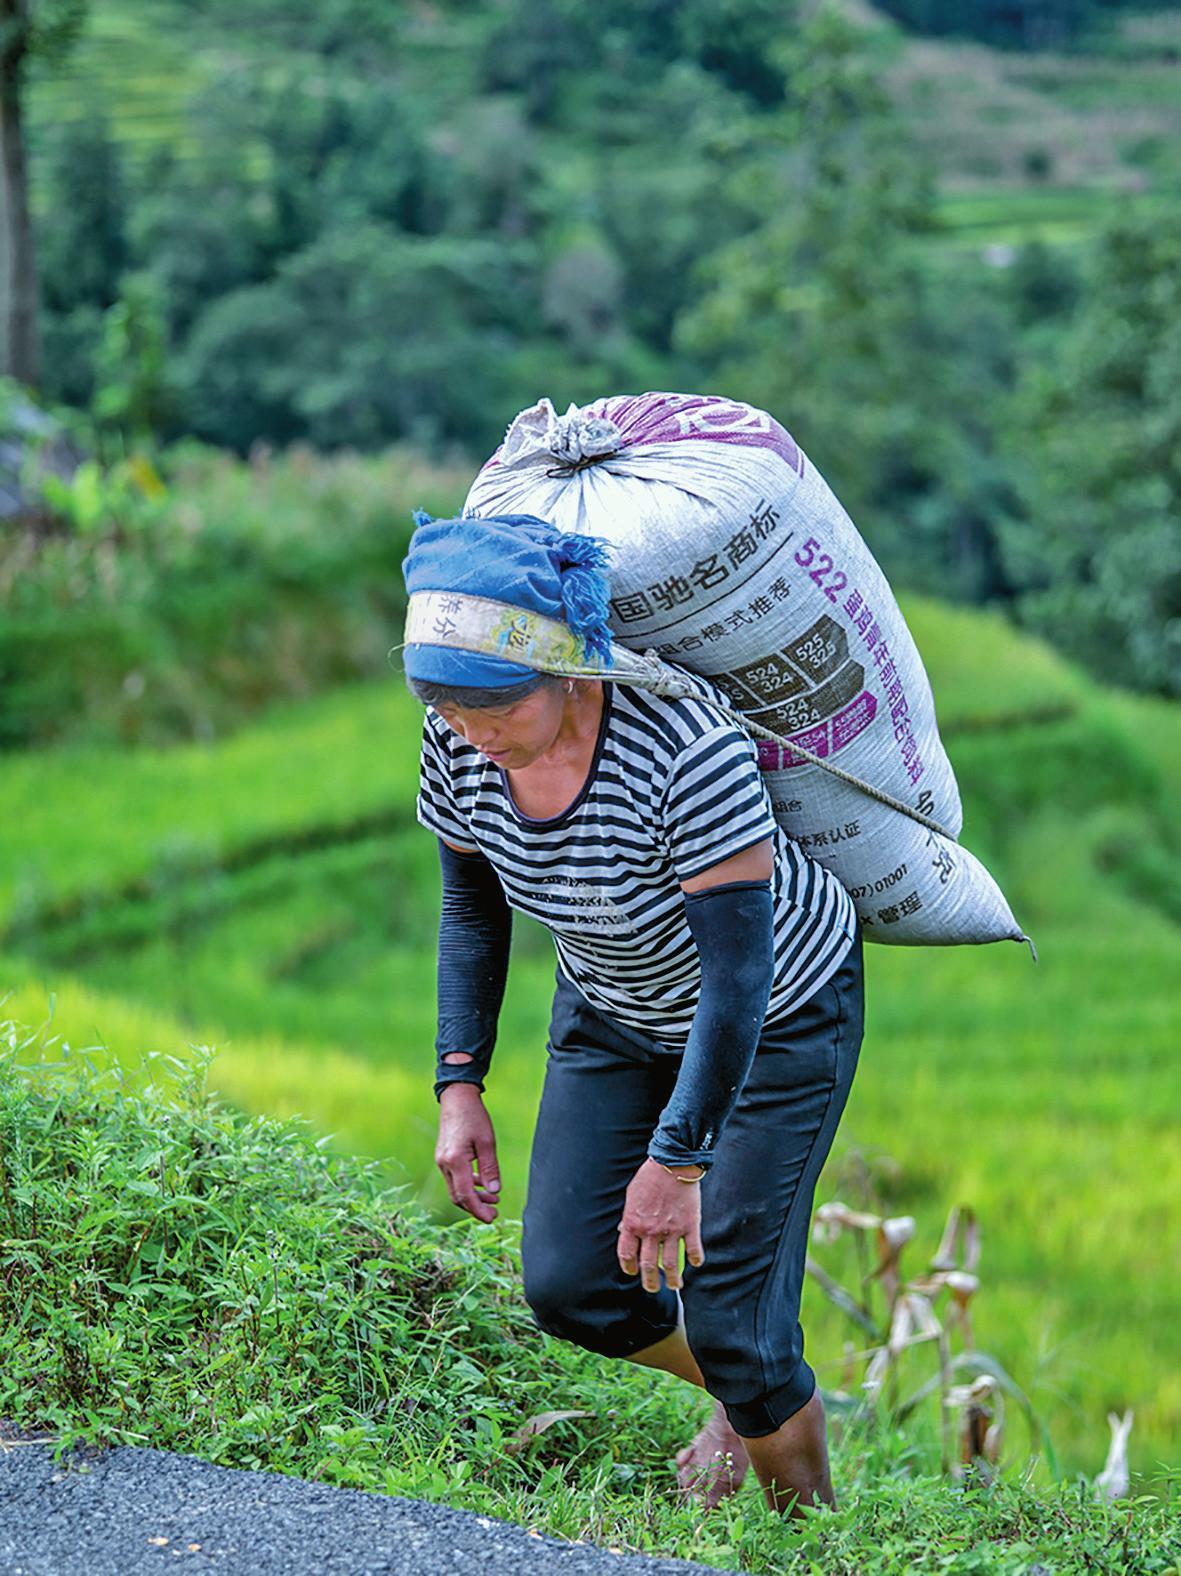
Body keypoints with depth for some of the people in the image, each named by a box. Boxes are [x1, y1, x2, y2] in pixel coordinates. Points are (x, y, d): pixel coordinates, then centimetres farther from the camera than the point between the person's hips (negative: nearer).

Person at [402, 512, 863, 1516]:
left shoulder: (686, 745, -38)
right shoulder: (459, 740, -20)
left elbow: (738, 971, -33)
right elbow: (473, 904, -1)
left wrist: (678, 1159, -31)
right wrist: (460, 1084, -6)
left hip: (778, 1014, -6)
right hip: (613, 1009, 6)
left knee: (728, 1311, -8)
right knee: (568, 1284, 2)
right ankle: (742, 1399, 32)